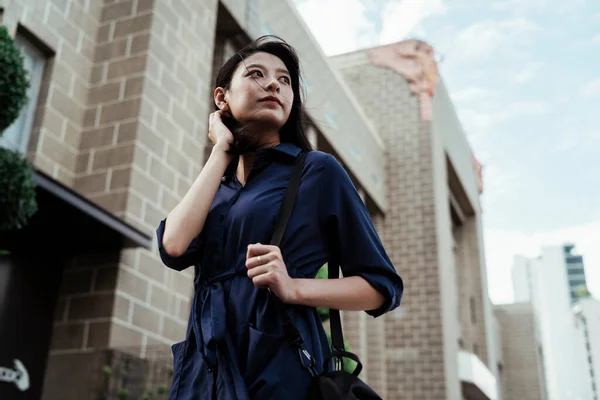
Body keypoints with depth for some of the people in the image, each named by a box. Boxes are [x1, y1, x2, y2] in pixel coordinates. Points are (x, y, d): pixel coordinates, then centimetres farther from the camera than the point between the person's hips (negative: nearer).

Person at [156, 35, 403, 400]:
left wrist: (293, 287, -19)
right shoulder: (215, 188, 12)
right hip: (203, 370, 4)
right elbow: (175, 247, -9)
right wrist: (222, 151, 0)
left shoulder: (318, 171, -2)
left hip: (281, 369, -4)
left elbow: (383, 286, -2)